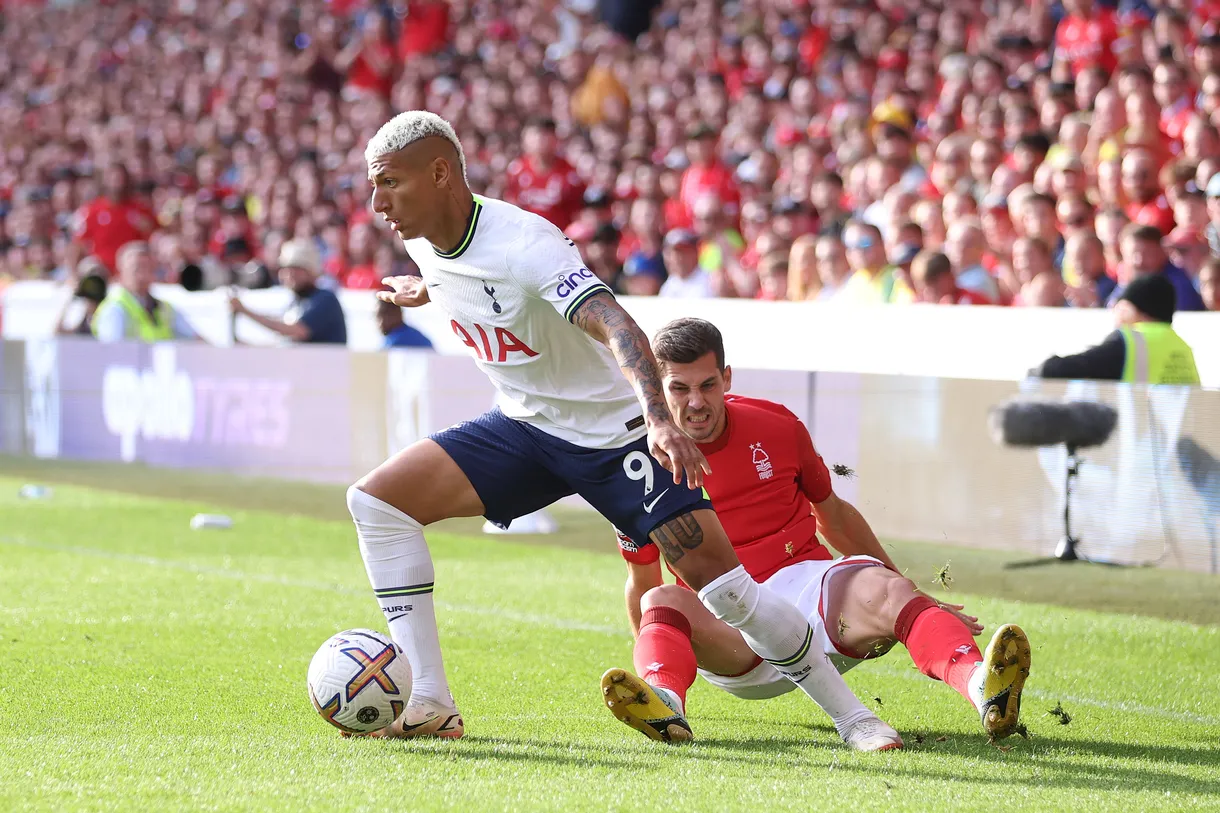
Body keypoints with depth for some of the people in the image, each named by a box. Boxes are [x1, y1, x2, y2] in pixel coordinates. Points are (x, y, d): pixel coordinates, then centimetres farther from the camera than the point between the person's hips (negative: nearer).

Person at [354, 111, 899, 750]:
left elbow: (616, 326, -43)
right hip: (523, 428, 7)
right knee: (377, 498, -10)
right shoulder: (422, 242, -5)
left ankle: (850, 715, 0)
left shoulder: (524, 243, -28)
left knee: (714, 573, -16)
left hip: (612, 430, -7)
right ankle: (431, 704, -9)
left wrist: (658, 420, -57)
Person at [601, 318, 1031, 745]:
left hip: (811, 586, 2)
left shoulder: (777, 427, 6)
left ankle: (980, 685, -60)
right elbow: (641, 584, 12)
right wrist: (655, 662, 9)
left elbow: (833, 514, 21)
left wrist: (911, 595, 27)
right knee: (662, 602, -34)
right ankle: (664, 702, -68)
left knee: (882, 590, -31)